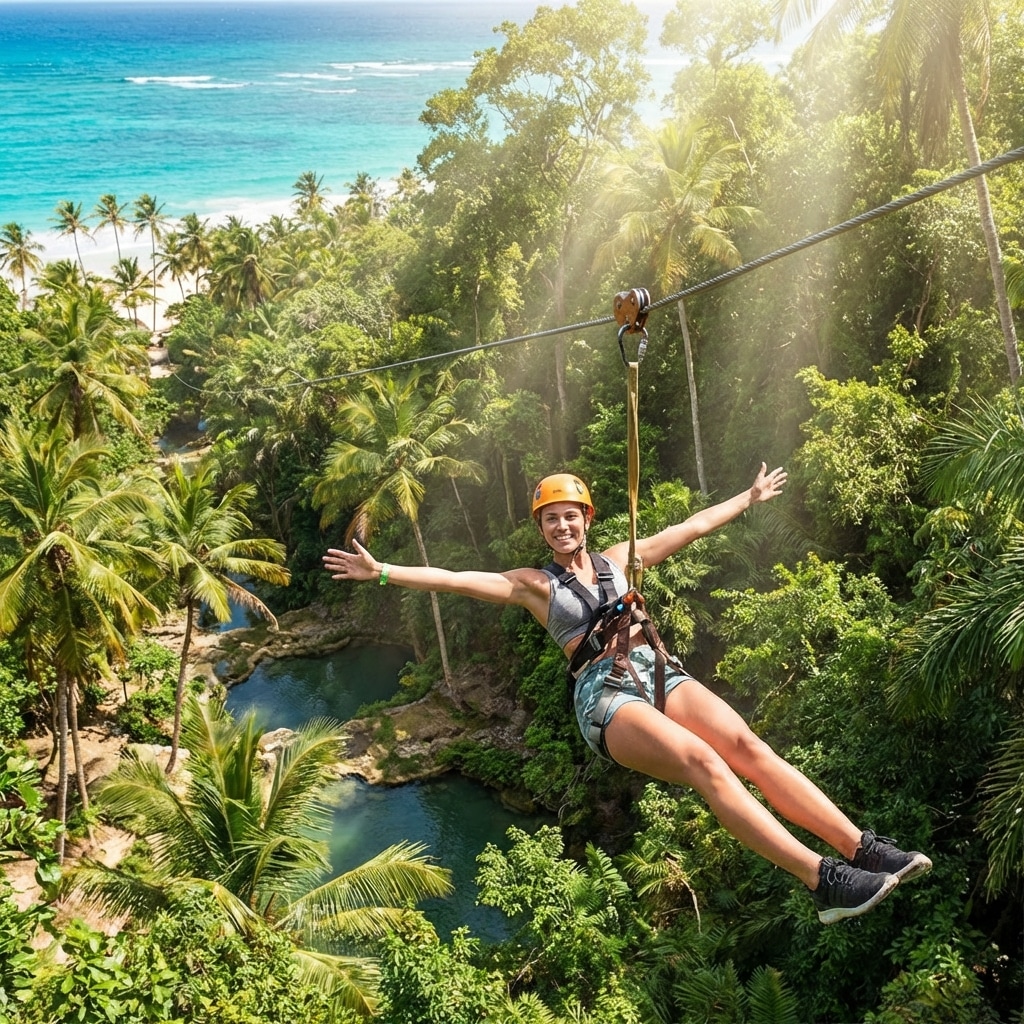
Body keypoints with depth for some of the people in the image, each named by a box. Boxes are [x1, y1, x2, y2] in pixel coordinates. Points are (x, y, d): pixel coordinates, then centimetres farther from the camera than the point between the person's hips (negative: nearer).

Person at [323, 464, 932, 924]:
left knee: (747, 746, -21)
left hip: (661, 672, 4)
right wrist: (381, 571, -8)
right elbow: (455, 580, 1)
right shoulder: (533, 583, 11)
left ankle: (863, 848, -26)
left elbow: (691, 527, 26)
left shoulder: (619, 558, 21)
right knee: (702, 761, -28)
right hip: (606, 695, -4)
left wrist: (750, 498, 32)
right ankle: (824, 881, -37)